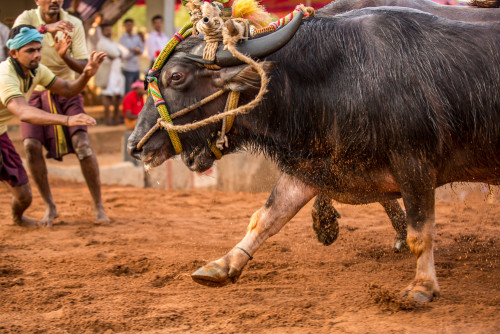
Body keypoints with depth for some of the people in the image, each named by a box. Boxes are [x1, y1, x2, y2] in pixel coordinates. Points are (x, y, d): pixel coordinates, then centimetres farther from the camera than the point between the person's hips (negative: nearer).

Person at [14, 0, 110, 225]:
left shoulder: (74, 25, -6)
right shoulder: (27, 18, -9)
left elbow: (83, 67, -9)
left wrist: (64, 56, -31)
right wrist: (45, 28, -48)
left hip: (66, 92, 0)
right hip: (33, 92, 0)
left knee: (82, 143, -16)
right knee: (31, 145, -16)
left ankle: (98, 206, -5)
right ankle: (50, 207, 0)